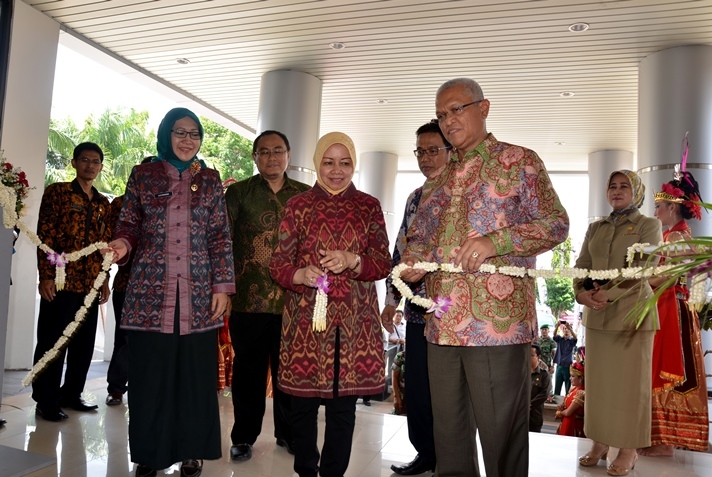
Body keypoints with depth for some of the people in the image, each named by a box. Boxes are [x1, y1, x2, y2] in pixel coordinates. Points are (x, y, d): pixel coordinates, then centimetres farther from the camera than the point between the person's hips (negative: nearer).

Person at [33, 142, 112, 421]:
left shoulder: (103, 204, 15)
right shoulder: (57, 192, 0)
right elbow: (44, 236, -6)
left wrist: (104, 280, 11)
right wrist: (45, 275, -13)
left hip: (91, 283, 5)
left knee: (84, 343, 11)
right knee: (52, 342, 1)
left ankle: (71, 394, 24)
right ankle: (46, 401, 11)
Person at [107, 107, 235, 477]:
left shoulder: (210, 179, 9)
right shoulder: (143, 175, 8)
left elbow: (221, 236, 5)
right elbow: (129, 224, 9)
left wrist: (223, 285, -1)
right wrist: (122, 243, -15)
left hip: (198, 294, 0)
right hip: (151, 292, 0)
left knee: (196, 374, 4)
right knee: (149, 374, 4)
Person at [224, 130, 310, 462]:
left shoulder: (305, 195, 10)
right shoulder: (238, 193, 6)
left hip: (293, 300, 1)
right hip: (249, 300, -1)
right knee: (249, 369, 9)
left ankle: (288, 433, 28)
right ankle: (243, 436, 25)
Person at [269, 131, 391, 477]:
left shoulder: (369, 206, 7)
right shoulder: (298, 205, 5)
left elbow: (384, 263, 3)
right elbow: (278, 263, 2)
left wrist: (351, 260, -17)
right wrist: (300, 275, -20)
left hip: (355, 321, 1)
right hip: (306, 318, 0)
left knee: (344, 407, 8)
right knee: (302, 405, 7)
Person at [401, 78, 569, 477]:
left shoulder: (518, 160, 3)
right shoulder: (440, 180, 20)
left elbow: (556, 224, -4)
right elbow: (419, 236, 22)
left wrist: (494, 241, -18)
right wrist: (411, 262, -1)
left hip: (498, 323, -6)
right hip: (442, 324, 6)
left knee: (501, 433, 3)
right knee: (448, 430, 15)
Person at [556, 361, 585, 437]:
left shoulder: (581, 393, -22)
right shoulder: (574, 388, 5)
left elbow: (568, 412, -19)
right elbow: (567, 402, 16)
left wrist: (559, 413, 0)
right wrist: (561, 406, -6)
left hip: (573, 426, -8)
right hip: (566, 424, 8)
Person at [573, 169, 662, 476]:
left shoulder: (649, 225, 2)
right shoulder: (595, 228, 15)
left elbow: (642, 269, -11)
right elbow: (581, 265, 7)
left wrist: (609, 294, -21)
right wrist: (582, 292, -12)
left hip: (632, 312, -4)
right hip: (596, 313, 4)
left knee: (630, 380, 1)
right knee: (598, 379, 6)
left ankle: (628, 450, 10)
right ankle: (599, 442, 16)